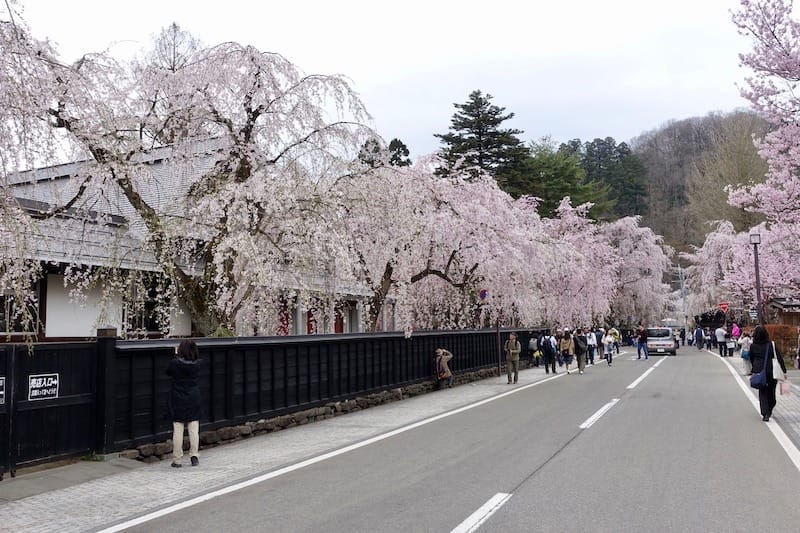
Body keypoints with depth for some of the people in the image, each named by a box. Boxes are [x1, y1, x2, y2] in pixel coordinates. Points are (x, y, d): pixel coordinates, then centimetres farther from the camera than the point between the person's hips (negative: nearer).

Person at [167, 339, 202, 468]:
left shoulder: (175, 363, -14)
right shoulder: (197, 364, -7)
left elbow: (168, 372, 5)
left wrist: (176, 355, 11)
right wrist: (178, 357, 14)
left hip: (177, 401, -2)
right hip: (193, 400, 2)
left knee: (177, 431, 3)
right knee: (194, 430, 9)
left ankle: (177, 460, 7)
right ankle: (194, 456, 11)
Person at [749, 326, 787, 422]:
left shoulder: (753, 346, -5)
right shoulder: (771, 345, -10)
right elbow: (779, 358, -7)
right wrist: (784, 371, -1)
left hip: (759, 372, 1)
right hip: (771, 372, 0)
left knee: (762, 393, 8)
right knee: (771, 392, 16)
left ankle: (765, 414, -3)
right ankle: (769, 412, 29)